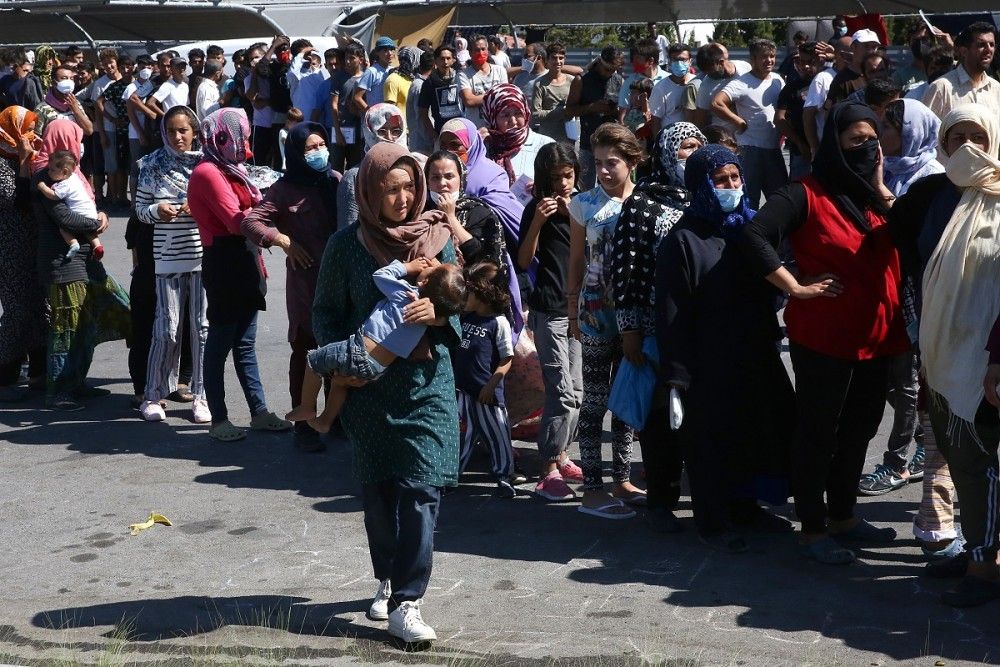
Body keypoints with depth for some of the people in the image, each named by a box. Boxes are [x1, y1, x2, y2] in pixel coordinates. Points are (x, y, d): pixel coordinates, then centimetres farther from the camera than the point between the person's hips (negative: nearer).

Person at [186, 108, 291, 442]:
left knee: (245, 343, 13)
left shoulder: (229, 170, 17)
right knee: (220, 342, -1)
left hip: (243, 263, 9)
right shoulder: (208, 173, -13)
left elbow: (246, 215, 10)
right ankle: (218, 420, 6)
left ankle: (259, 412, 18)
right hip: (224, 266, -9)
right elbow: (236, 221, -20)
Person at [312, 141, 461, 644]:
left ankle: (406, 603, -6)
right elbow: (326, 312, 6)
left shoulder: (437, 238, 1)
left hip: (427, 381, 0)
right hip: (369, 386, 1)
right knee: (378, 489, 11)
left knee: (420, 489, -8)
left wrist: (438, 313, -18)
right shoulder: (347, 244, -1)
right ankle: (388, 581, 31)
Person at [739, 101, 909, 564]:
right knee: (818, 432, 3)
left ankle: (843, 516, 33)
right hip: (822, 337, -7)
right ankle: (812, 530, 13)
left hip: (874, 336, 7)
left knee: (859, 429, 17)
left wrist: (883, 191, -5)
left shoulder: (874, 196, 12)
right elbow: (755, 237, -23)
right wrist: (795, 287, -18)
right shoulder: (806, 194, -11)